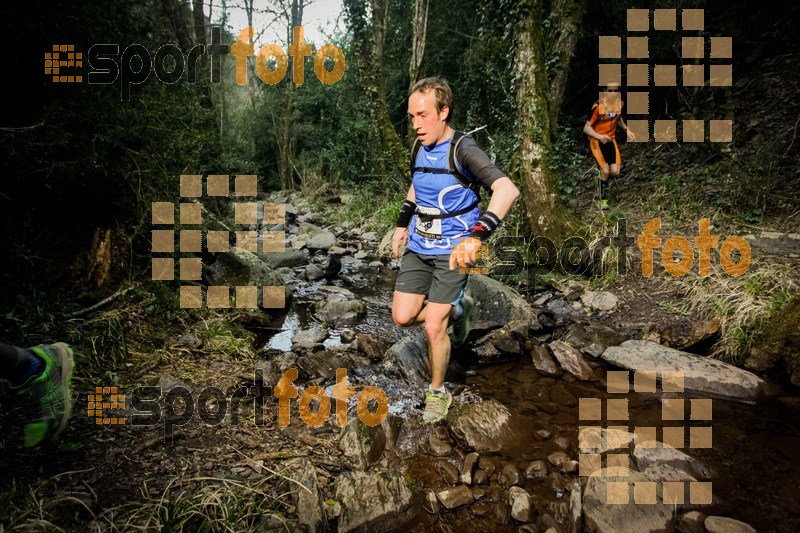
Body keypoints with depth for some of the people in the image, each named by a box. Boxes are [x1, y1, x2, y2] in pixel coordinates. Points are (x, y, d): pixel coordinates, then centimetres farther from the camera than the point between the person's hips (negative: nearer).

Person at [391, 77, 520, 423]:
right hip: (418, 246, 6)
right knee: (403, 317, 2)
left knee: (433, 328, -5)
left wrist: (477, 235, -44)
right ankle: (458, 309, 30)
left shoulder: (463, 150, -17)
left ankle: (437, 392, 21)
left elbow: (507, 189, -32)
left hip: (452, 251, -6)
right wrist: (402, 223, 17)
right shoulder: (420, 147, 4)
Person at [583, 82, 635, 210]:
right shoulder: (598, 106, -21)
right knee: (605, 171, -18)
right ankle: (603, 199, 1)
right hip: (597, 140, -5)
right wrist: (599, 137, -34)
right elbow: (586, 128, -19)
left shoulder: (620, 103, -2)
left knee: (615, 172, -8)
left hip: (611, 139, 5)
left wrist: (627, 129, 8)